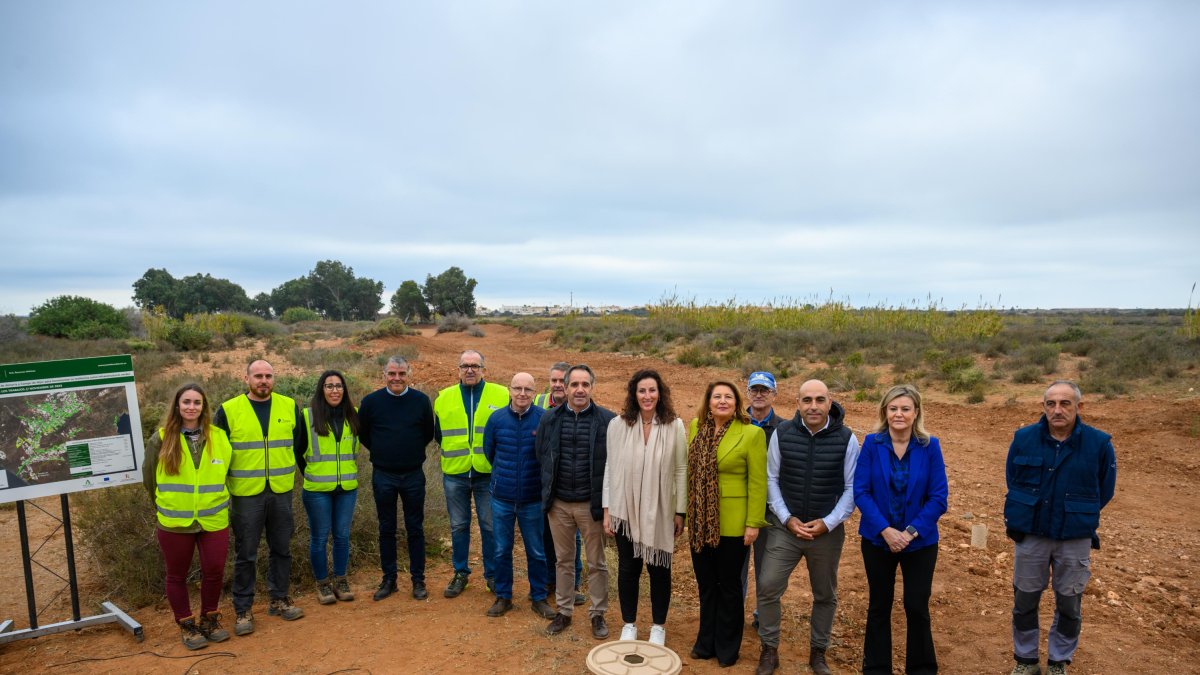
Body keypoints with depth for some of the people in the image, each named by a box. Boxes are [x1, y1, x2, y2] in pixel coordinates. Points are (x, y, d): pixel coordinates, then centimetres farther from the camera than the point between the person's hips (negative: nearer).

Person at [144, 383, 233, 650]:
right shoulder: (161, 440, -7)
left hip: (214, 520, 1)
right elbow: (149, 478, 6)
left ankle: (209, 620, 29)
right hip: (174, 523, -1)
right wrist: (166, 505, 14)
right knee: (177, 575, 11)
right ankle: (187, 626, 29)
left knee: (214, 572, 7)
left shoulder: (218, 437, -2)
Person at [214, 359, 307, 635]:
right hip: (245, 494, -2)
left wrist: (301, 471, 15)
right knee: (245, 554, 5)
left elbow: (301, 443, 14)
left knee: (281, 548, 12)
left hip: (281, 491, 3)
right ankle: (243, 610, 19)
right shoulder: (229, 410, -5)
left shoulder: (290, 406, 2)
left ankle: (279, 599, 28)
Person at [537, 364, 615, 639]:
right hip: (558, 503, 3)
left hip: (591, 503, -2)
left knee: (596, 563, 10)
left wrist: (607, 500, -6)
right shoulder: (549, 419, -1)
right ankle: (564, 612, 31)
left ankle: (598, 614, 26)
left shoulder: (607, 420, -9)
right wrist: (548, 493, 7)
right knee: (563, 561, 16)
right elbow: (541, 456, 8)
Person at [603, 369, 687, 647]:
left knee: (659, 569, 11)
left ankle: (658, 627, 31)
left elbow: (681, 470, -3)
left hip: (660, 512, 0)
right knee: (628, 569, 12)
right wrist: (607, 510, -1)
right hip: (625, 510, 1)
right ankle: (629, 624, 32)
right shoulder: (618, 424, -5)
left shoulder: (675, 426, -7)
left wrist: (680, 512, -2)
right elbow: (610, 468, 0)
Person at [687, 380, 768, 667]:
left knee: (729, 586, 11)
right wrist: (686, 512, 9)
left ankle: (727, 648, 28)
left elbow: (758, 482, -10)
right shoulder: (696, 427, 4)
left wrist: (753, 523, -13)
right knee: (705, 584, 16)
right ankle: (706, 643, 33)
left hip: (732, 523, -4)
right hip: (700, 522, 4)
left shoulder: (751, 434, -10)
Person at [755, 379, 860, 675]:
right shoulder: (782, 433, -6)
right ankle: (769, 651, 17)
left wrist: (828, 523, -12)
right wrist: (787, 518, -9)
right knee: (767, 588, -3)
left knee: (825, 596, 15)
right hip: (785, 528, 0)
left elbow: (852, 487, -3)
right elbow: (771, 478, 0)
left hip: (827, 531, 0)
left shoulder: (846, 439, -9)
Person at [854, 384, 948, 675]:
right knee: (879, 606, 13)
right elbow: (861, 491, -10)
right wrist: (885, 530, -18)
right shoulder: (872, 443, -10)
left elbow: (938, 498, -10)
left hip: (920, 542, 0)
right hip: (878, 539, 1)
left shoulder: (930, 446, -9)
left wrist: (911, 532, -17)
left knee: (917, 607, 8)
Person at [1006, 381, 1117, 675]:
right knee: (1025, 602, 12)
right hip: (1030, 536, 1)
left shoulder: (1099, 444, -12)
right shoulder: (1023, 438, -10)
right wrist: (1030, 514, 6)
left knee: (1069, 606, 13)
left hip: (1075, 540, -1)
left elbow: (1104, 491, 3)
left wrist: (1078, 517, 7)